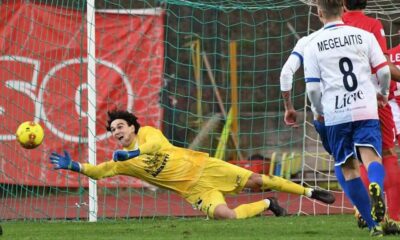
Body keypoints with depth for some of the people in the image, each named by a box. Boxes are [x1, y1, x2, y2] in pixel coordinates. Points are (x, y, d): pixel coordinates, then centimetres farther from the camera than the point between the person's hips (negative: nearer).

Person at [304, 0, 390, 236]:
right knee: (371, 157, -11)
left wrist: (320, 111, 21)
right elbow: (384, 71, 4)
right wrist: (383, 94, 25)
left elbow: (313, 87, 1)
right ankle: (376, 187, -47)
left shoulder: (313, 46, 3)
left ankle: (374, 224, 6)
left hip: (336, 115, 0)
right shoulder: (364, 36, 5)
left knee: (349, 168, 10)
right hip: (366, 109, 0)